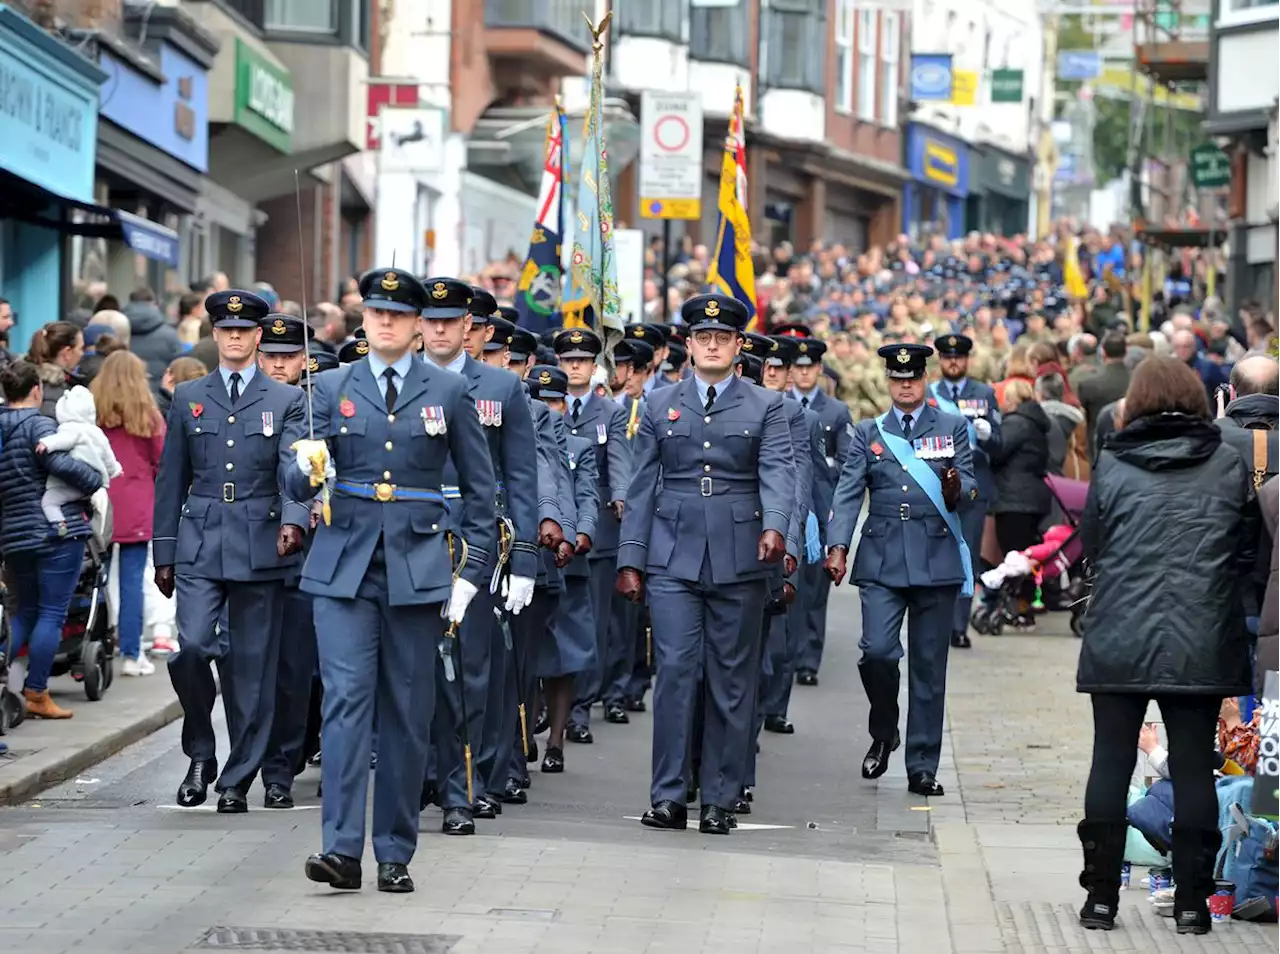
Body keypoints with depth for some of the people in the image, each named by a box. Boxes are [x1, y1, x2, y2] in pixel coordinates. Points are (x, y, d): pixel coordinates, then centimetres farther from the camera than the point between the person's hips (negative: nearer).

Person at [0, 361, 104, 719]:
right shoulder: (37, 425, -11)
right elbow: (60, 462, -24)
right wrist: (95, 482, -11)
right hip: (57, 530, -7)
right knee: (52, 613, -1)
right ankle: (36, 694, -2)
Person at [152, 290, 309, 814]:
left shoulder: (287, 401, 6)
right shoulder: (188, 398, 12)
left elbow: (294, 469, -6)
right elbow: (172, 478, 13)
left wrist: (292, 521, -25)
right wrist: (163, 552, 10)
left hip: (259, 548, -1)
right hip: (200, 544, 1)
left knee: (251, 666, 1)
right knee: (189, 647, -15)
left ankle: (237, 780, 10)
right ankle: (200, 754, 7)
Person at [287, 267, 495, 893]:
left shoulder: (448, 392, 6)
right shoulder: (331, 388, 8)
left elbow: (480, 488, 9)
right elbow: (297, 485, 7)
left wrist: (471, 573, 3)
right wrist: (308, 470, -18)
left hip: (418, 566, 0)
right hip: (344, 564, 0)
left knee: (408, 713, 3)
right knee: (346, 699, -12)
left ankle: (395, 854, 11)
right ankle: (342, 848, -17)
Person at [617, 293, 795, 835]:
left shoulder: (765, 408, 7)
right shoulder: (660, 405, 11)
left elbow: (778, 473, -8)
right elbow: (642, 486, 11)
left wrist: (774, 527, -27)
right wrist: (630, 560, 4)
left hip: (738, 561, 0)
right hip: (673, 560, 0)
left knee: (732, 679, 3)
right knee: (674, 670, -8)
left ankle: (719, 799, 9)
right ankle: (668, 795, -4)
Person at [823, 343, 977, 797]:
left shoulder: (952, 429, 11)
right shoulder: (868, 433, 11)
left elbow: (968, 487, 4)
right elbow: (848, 492, 2)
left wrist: (957, 490, -21)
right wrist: (838, 546, -12)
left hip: (936, 560, 0)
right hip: (882, 561, 0)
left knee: (929, 666, 2)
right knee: (877, 651, -16)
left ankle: (922, 768, 8)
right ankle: (883, 733, 11)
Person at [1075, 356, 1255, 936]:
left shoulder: (1113, 465, -3)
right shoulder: (1230, 466, -1)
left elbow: (1090, 545, 6)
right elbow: (1247, 551, 5)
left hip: (1119, 642, 0)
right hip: (1202, 644, 0)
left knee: (1111, 763, 8)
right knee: (1194, 768, 6)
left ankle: (1101, 897, 10)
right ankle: (1192, 901, 7)